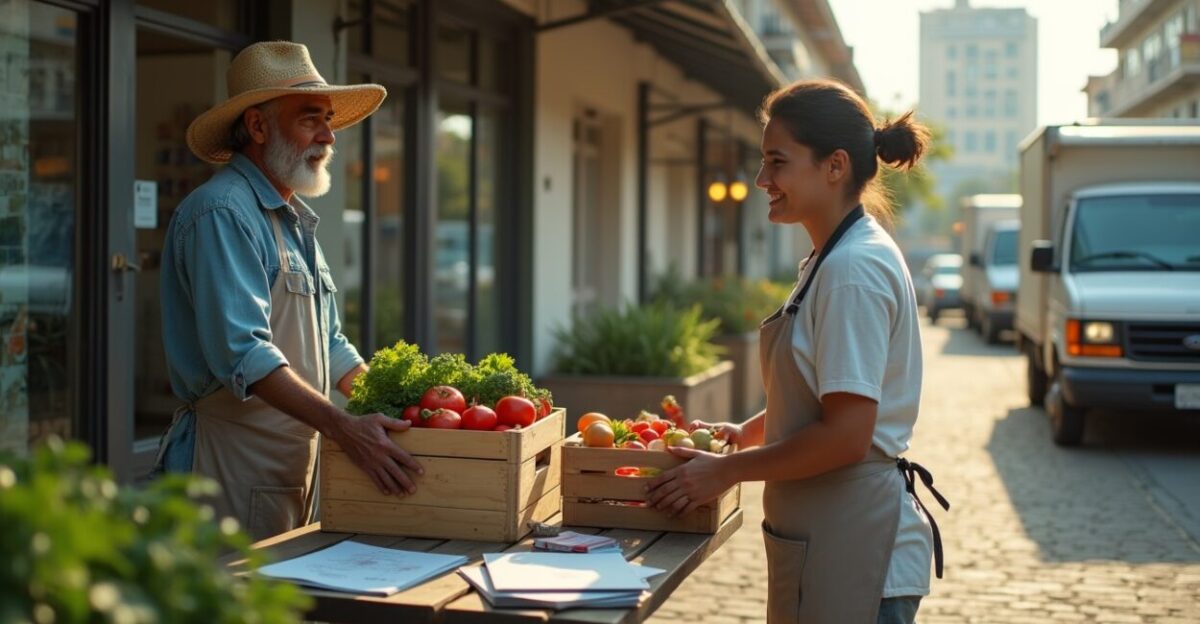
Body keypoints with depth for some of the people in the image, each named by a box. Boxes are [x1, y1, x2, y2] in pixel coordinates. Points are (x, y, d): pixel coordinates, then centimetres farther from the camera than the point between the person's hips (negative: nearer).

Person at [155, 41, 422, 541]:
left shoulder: (295, 222, 17)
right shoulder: (222, 213, -14)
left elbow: (330, 350, 21)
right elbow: (243, 353, -25)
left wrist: (392, 410, 8)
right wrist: (343, 427, -31)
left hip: (296, 461, 9)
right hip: (236, 469, -9)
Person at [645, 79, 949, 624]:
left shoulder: (853, 268, -19)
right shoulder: (834, 258, 12)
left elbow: (845, 434, -22)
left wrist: (727, 471, -13)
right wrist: (746, 433, 14)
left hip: (852, 546, -10)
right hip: (826, 535, 10)